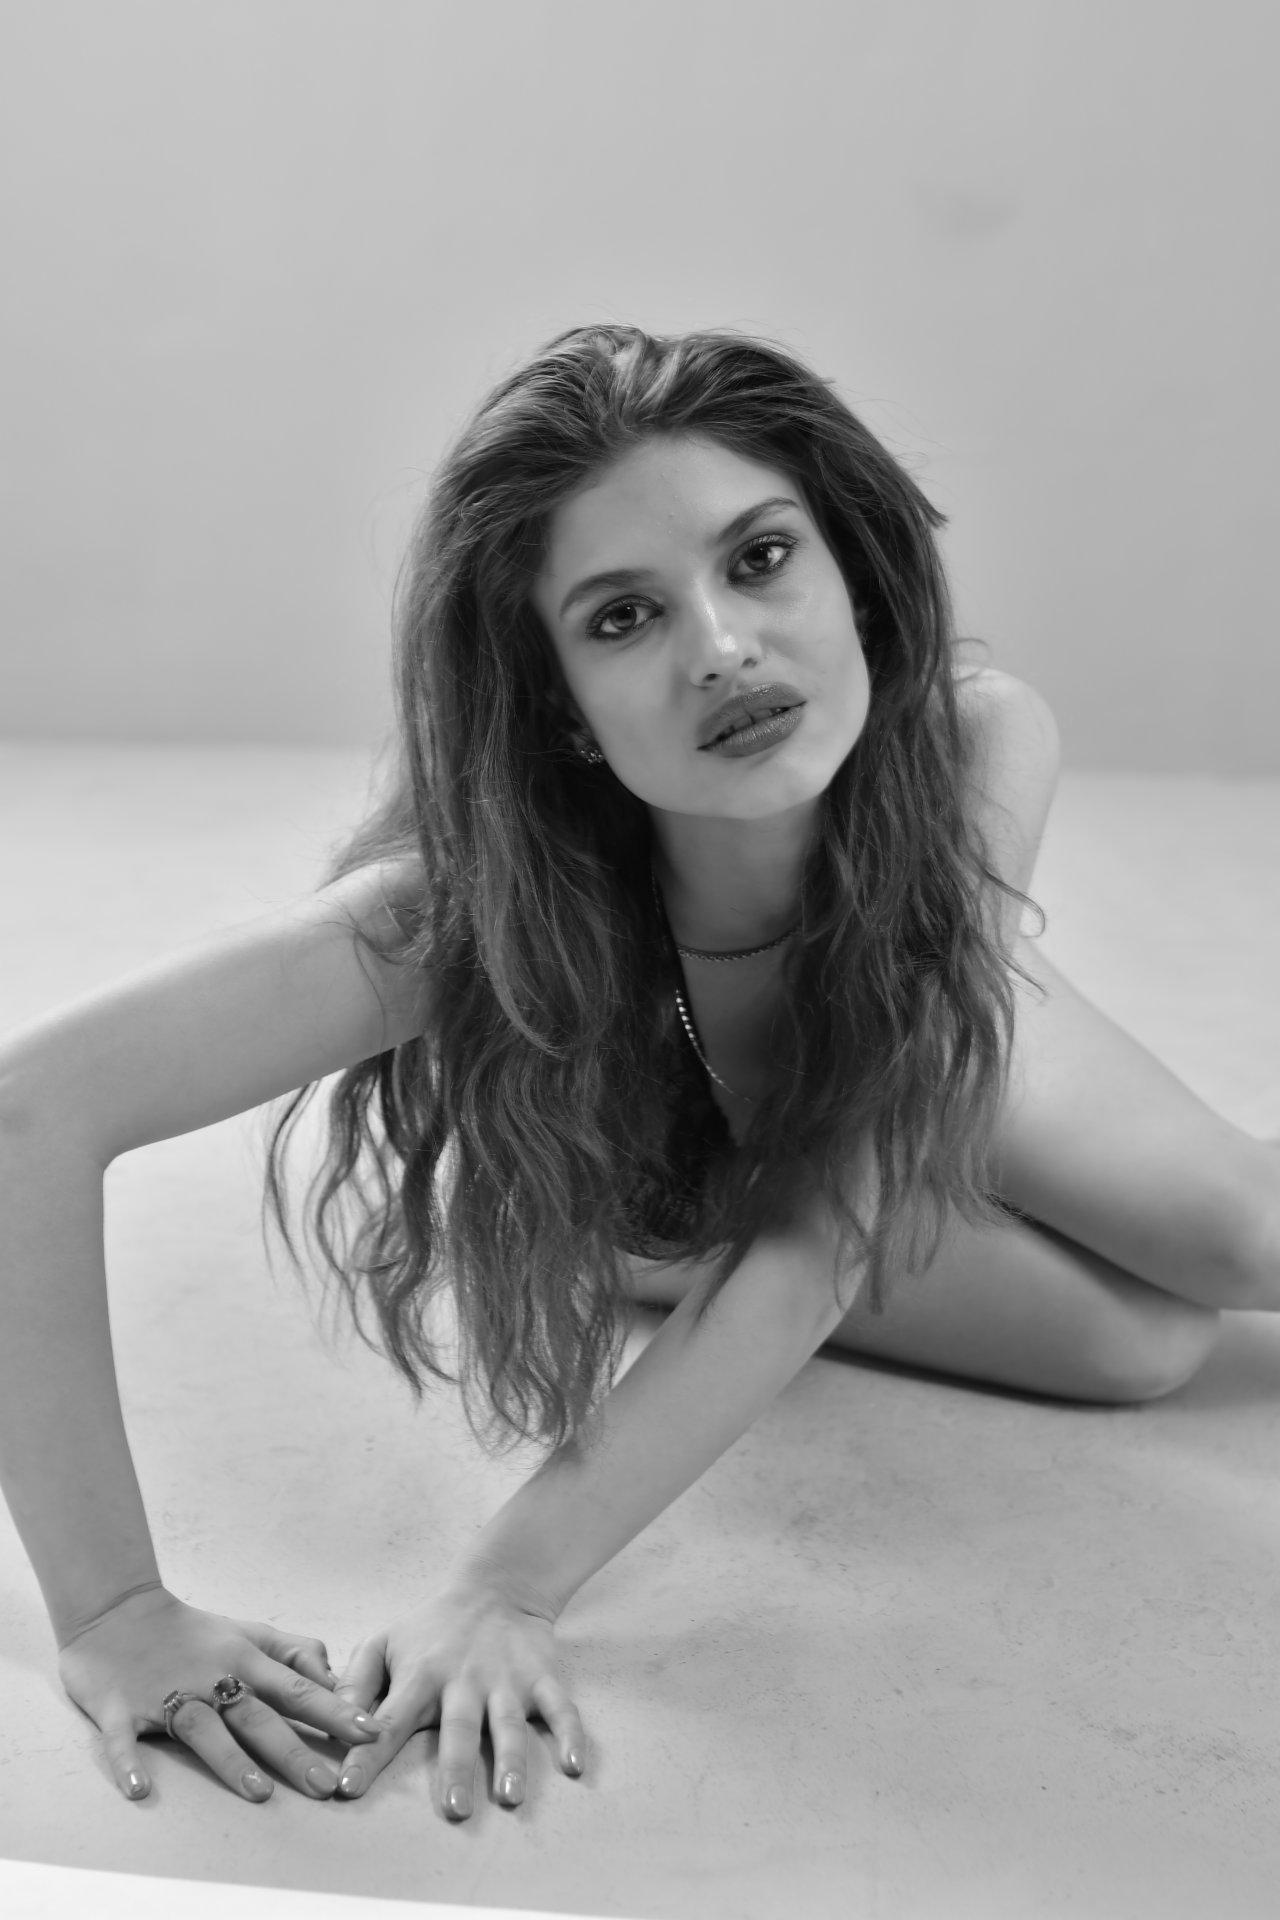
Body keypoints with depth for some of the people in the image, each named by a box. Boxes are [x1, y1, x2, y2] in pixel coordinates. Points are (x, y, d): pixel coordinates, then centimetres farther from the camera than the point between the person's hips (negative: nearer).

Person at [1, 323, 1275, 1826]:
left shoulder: (978, 741, -39)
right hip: (665, 1177, -2)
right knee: (1141, 1343, -5)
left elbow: (821, 1239, -39)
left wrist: (512, 1582, -43)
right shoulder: (489, 902, -45)